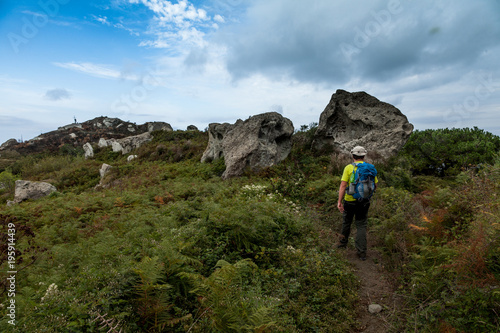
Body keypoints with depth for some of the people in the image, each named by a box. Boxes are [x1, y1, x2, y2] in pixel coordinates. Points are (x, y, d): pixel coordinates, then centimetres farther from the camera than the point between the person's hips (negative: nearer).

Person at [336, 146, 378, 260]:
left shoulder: (348, 168, -12)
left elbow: (343, 185, -18)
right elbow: (375, 185, 3)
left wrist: (339, 201, -15)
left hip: (350, 201, -2)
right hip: (364, 202, 2)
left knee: (346, 222, 20)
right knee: (361, 226, 11)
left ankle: (343, 242, 39)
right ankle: (362, 252, 10)